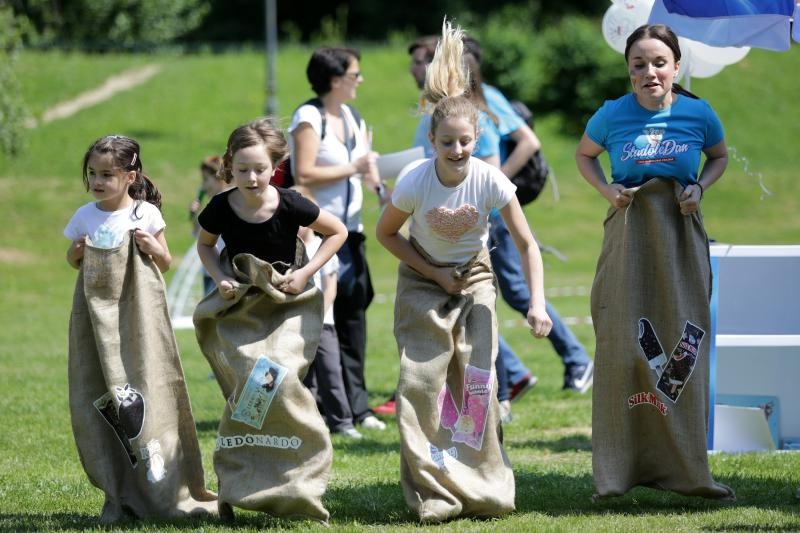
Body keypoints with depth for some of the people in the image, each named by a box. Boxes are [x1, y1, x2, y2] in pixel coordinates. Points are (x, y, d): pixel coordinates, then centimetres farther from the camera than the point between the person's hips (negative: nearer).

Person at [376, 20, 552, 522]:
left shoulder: (491, 181, -23)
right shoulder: (415, 184, -25)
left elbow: (527, 244, -17)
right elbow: (386, 233, -6)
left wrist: (537, 302, -27)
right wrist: (435, 274, -12)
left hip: (475, 277, 1)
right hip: (424, 279, -1)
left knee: (477, 377, -8)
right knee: (423, 380, -11)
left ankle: (484, 488, 4)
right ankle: (434, 493, -6)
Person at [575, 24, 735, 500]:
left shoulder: (698, 113, -4)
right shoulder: (613, 115, -4)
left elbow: (720, 157, 15)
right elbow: (584, 155, 16)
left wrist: (699, 188, -3)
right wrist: (606, 189, -2)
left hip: (681, 241, 1)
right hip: (628, 238, -1)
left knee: (684, 349, 1)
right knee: (624, 348, -4)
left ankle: (686, 468, 11)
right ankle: (619, 470, 3)